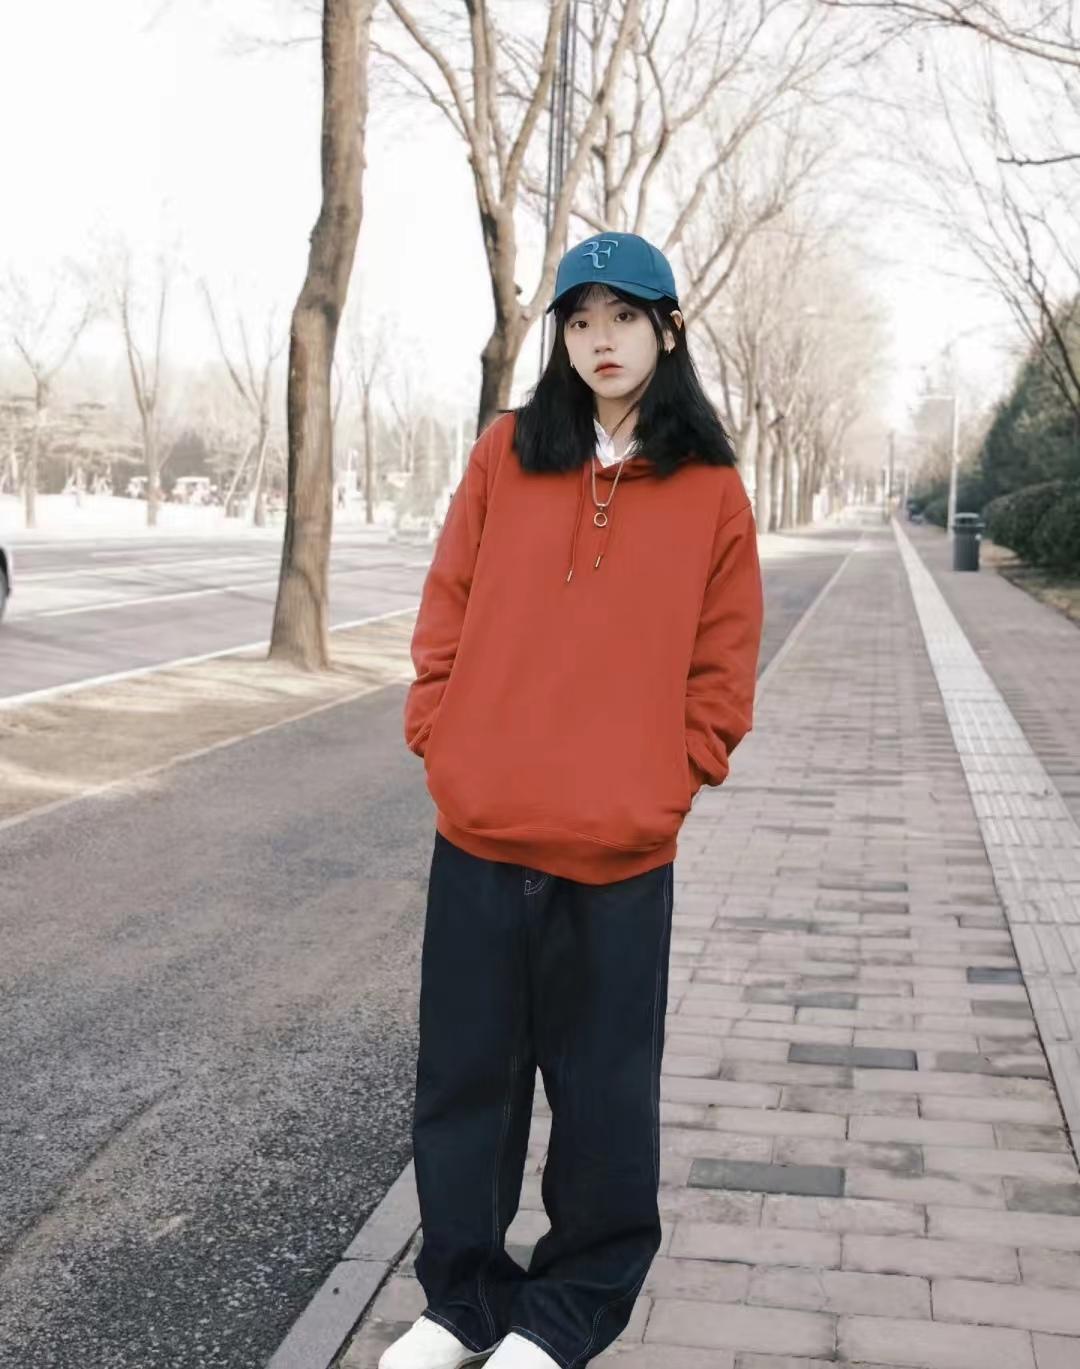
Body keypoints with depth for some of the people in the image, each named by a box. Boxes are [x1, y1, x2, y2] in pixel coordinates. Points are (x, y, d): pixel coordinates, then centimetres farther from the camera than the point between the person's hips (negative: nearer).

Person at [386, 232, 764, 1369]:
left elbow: (722, 667, 3)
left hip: (622, 849, -2)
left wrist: (669, 784, -5)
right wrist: (441, 744, -2)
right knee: (465, 1076, 12)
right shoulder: (506, 454, 5)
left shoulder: (710, 488, 1)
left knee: (604, 1091, 9)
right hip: (480, 830, 2)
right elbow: (446, 612, 7)